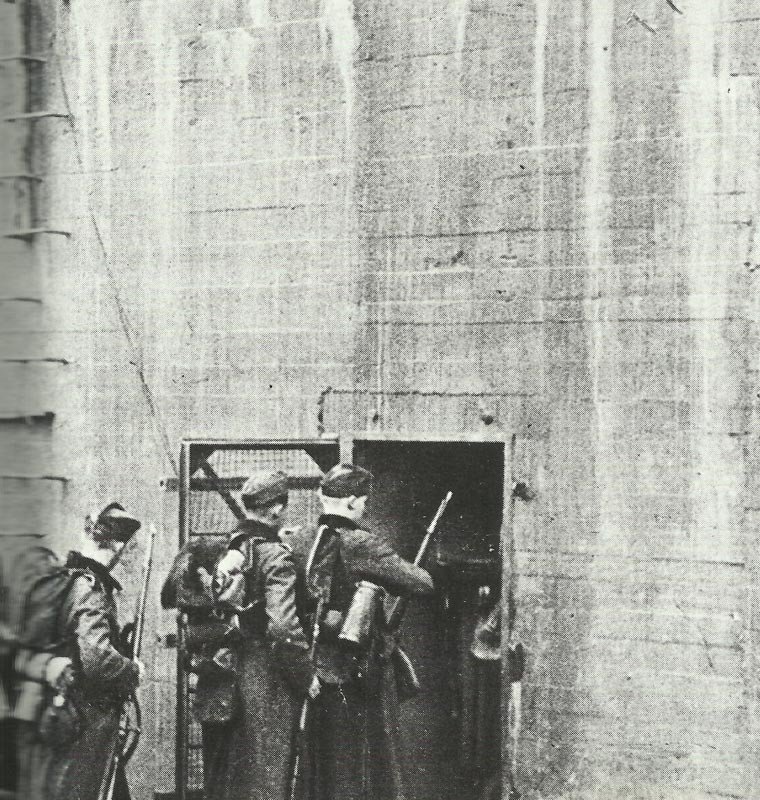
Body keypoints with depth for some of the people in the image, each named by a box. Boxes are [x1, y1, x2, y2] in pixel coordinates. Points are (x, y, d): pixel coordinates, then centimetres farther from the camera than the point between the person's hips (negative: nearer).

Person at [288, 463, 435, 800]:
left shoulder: (297, 542, 1)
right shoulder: (361, 545, -15)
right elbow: (423, 583, -16)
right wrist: (387, 583, 3)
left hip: (312, 670, 5)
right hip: (357, 673, -5)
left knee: (318, 769, 16)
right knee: (366, 766, 6)